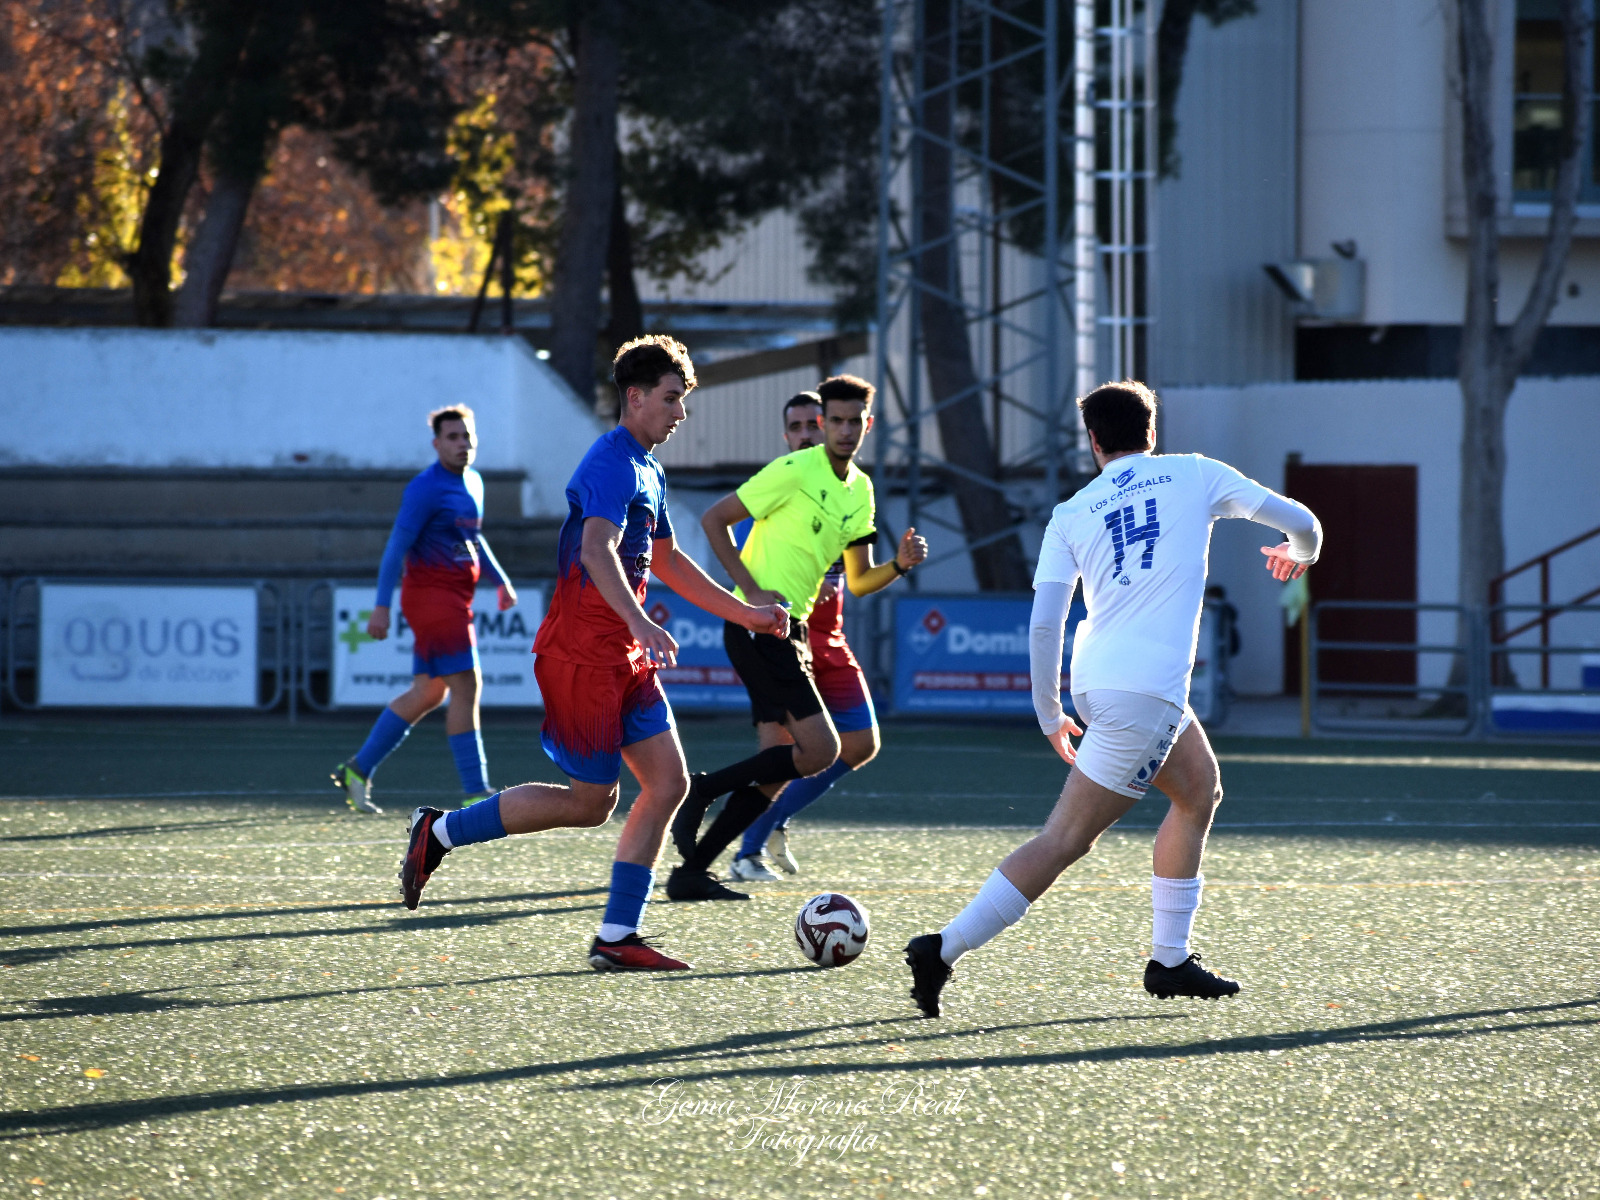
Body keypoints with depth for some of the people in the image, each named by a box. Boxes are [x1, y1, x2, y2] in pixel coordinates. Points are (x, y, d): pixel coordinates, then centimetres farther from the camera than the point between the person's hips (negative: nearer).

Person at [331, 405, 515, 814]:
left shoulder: (472, 483, 14)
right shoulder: (426, 489, -13)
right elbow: (396, 547, -15)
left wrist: (501, 580, 23)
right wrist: (381, 607, -19)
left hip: (455, 602, 9)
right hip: (431, 594, -9)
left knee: (427, 694, 12)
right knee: (466, 687, -11)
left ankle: (357, 769, 20)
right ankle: (475, 792, -10)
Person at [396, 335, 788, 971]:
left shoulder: (647, 471, 18)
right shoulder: (613, 462, -15)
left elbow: (666, 560, 31)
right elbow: (596, 549, -30)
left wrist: (746, 614, 29)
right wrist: (640, 623, -44)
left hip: (623, 656, 10)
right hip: (582, 651, -10)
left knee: (668, 782, 1)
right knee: (590, 803, -5)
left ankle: (616, 938, 1)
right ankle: (439, 832, 8)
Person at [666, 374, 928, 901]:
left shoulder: (860, 490, 15)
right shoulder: (794, 471, -10)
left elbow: (858, 581, 20)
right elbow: (714, 519, -8)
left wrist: (900, 564, 0)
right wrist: (752, 591, -16)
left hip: (793, 628, 9)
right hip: (758, 625, -9)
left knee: (777, 766, 4)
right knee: (821, 750, -17)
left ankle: (691, 871, 7)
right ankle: (700, 791, -7)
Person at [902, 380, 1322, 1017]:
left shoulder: (1071, 513, 11)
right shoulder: (1193, 474, 6)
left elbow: (1043, 622, 3)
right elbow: (1296, 520, 9)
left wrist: (1049, 714, 13)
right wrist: (1300, 553, 33)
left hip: (1095, 680, 6)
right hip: (1147, 691, -6)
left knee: (1200, 789, 24)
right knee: (1066, 839, -5)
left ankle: (1169, 960, 23)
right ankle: (943, 950, -13)